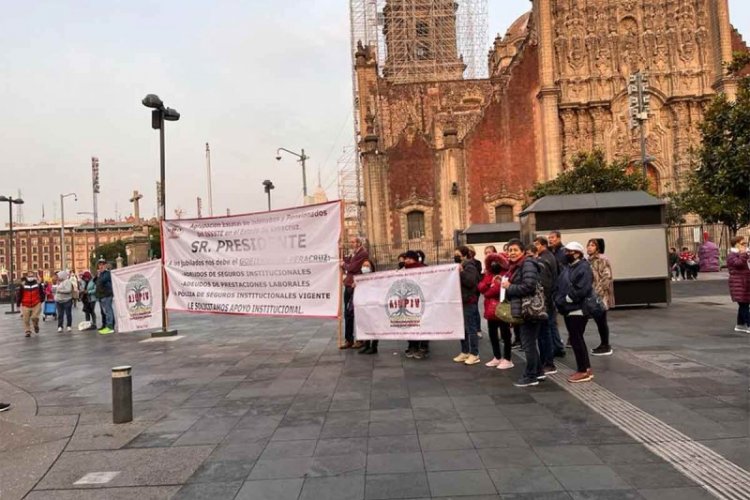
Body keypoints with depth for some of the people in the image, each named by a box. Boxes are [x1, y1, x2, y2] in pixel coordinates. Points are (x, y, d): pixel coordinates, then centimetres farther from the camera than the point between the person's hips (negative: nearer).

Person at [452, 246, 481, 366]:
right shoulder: (459, 266, 16)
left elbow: (471, 282, -24)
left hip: (469, 302, -9)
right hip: (461, 301, 9)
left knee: (471, 328, -5)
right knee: (462, 328, 13)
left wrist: (461, 272, -27)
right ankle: (465, 352, 21)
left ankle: (474, 354, 1)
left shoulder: (470, 267, -11)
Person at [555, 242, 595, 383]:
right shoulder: (568, 267, 15)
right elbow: (559, 286, 16)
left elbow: (581, 290, -25)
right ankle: (586, 369, 24)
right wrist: (558, 299, -1)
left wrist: (564, 300, -18)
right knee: (577, 340, 14)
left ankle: (583, 371, 7)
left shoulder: (583, 268, -15)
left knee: (576, 340, -4)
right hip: (569, 310, 10)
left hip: (578, 310, -10)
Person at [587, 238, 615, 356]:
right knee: (598, 320, 12)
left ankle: (606, 347, 5)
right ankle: (603, 345, 21)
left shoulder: (602, 259, -12)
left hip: (601, 296, -8)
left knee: (601, 320, -3)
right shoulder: (590, 260, 13)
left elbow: (607, 277, -19)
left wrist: (597, 292, -21)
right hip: (594, 296, 8)